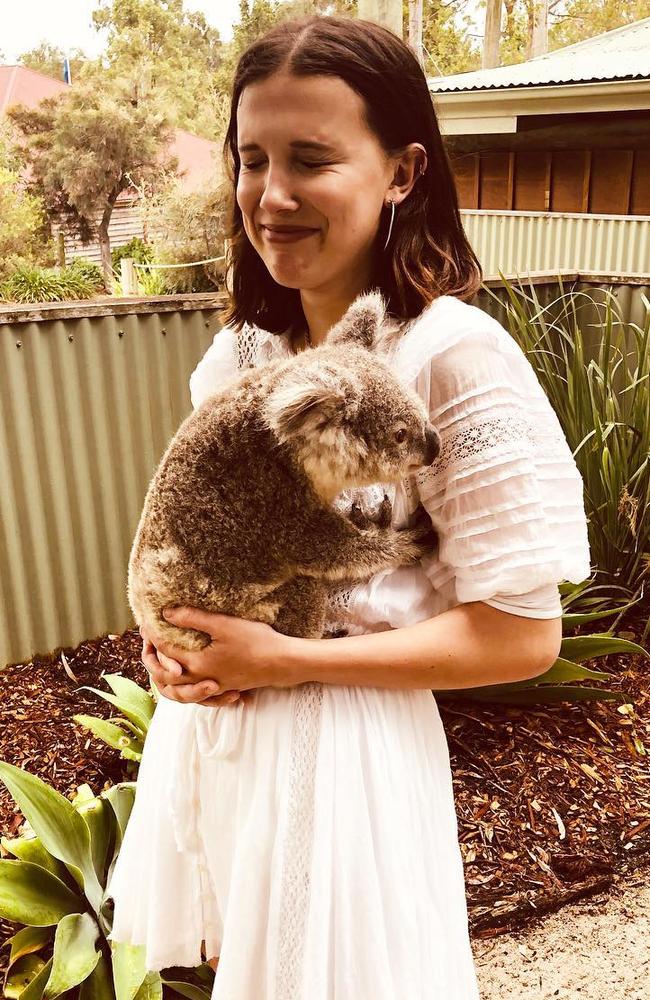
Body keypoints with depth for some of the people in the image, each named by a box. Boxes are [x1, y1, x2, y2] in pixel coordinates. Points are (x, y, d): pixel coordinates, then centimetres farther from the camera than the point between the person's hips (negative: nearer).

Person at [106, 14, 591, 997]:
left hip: (343, 739, -6)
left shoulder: (454, 355, -20)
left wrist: (288, 660, -20)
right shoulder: (239, 345, -1)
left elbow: (522, 634, -19)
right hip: (207, 717, 6)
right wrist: (165, 621, -7)